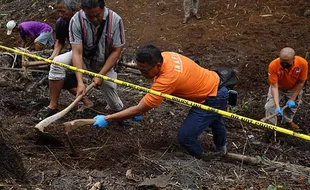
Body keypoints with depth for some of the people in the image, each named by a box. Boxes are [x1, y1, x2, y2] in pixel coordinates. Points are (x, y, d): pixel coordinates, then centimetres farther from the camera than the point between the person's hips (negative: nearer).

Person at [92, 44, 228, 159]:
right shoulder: (164, 56, -14)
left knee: (185, 136, -10)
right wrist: (144, 107, -5)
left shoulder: (167, 80, -38)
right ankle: (221, 148, 67)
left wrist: (107, 119, -30)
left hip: (212, 99, -9)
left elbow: (139, 110, -33)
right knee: (213, 117, 36)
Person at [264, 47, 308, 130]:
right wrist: (277, 106, -41)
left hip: (293, 89, 2)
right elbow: (274, 86, -34)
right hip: (278, 88, -1)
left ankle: (288, 120, 51)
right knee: (270, 106, -11)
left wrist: (292, 99, -21)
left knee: (292, 105, 20)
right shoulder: (273, 65, -39)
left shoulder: (302, 63, -35)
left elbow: (301, 82, -20)